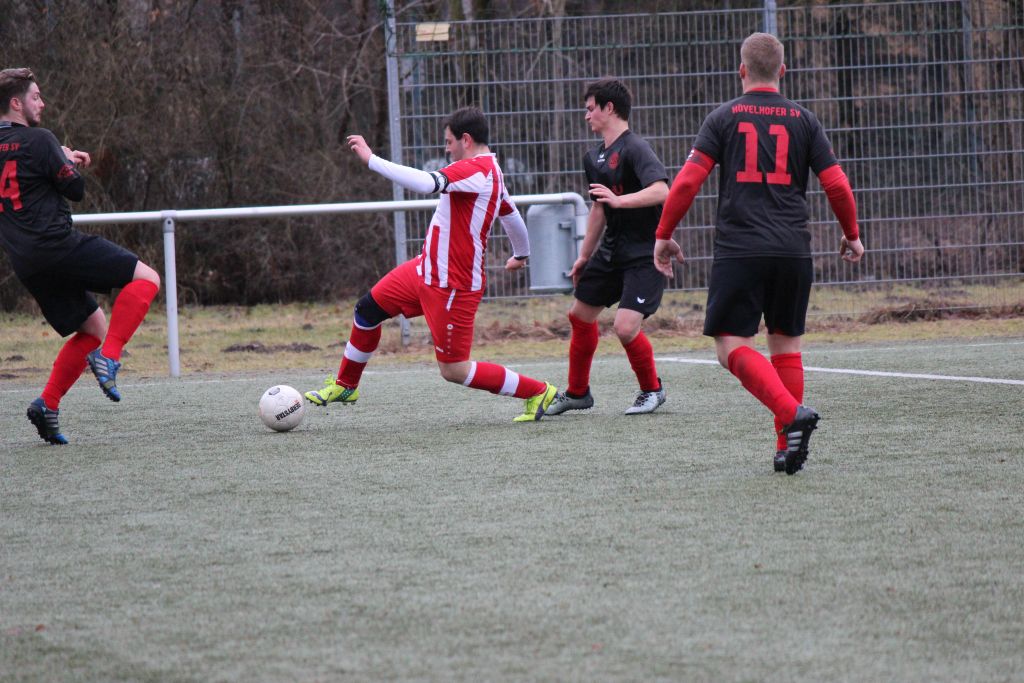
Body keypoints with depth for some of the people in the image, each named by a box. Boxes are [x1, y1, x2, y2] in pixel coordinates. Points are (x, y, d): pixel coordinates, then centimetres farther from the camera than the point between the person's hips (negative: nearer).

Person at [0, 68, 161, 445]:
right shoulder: (37, 140, -9)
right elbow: (75, 189, -6)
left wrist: (64, 158, 25)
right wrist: (68, 160, 12)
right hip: (56, 243, -8)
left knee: (94, 328, 19)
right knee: (145, 278, -4)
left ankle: (47, 405, 6)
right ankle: (108, 358, -19)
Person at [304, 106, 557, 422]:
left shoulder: (475, 169, -22)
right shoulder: (491, 172, 10)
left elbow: (425, 183, -36)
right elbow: (513, 217, 24)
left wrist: (371, 159, -31)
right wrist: (521, 255, 44)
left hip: (453, 286, -10)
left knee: (454, 370, -5)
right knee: (368, 307, 15)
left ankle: (539, 392, 7)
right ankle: (345, 385, 32)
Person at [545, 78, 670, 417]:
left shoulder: (635, 148, -18)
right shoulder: (594, 157, 11)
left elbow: (661, 191, -32)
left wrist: (619, 200, -39)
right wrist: (584, 256, 27)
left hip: (644, 254, -9)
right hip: (611, 251, 9)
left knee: (625, 327, -18)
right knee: (580, 315, 14)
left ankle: (652, 390, 7)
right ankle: (577, 392, 31)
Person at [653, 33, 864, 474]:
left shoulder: (724, 118, 3)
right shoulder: (803, 120, 8)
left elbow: (687, 182, -3)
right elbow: (837, 186, 5)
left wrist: (663, 235, 7)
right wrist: (851, 237, 21)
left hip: (738, 251, -3)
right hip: (794, 251, 3)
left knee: (732, 347, -3)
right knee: (786, 343, 13)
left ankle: (792, 412, -24)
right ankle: (787, 446, 8)